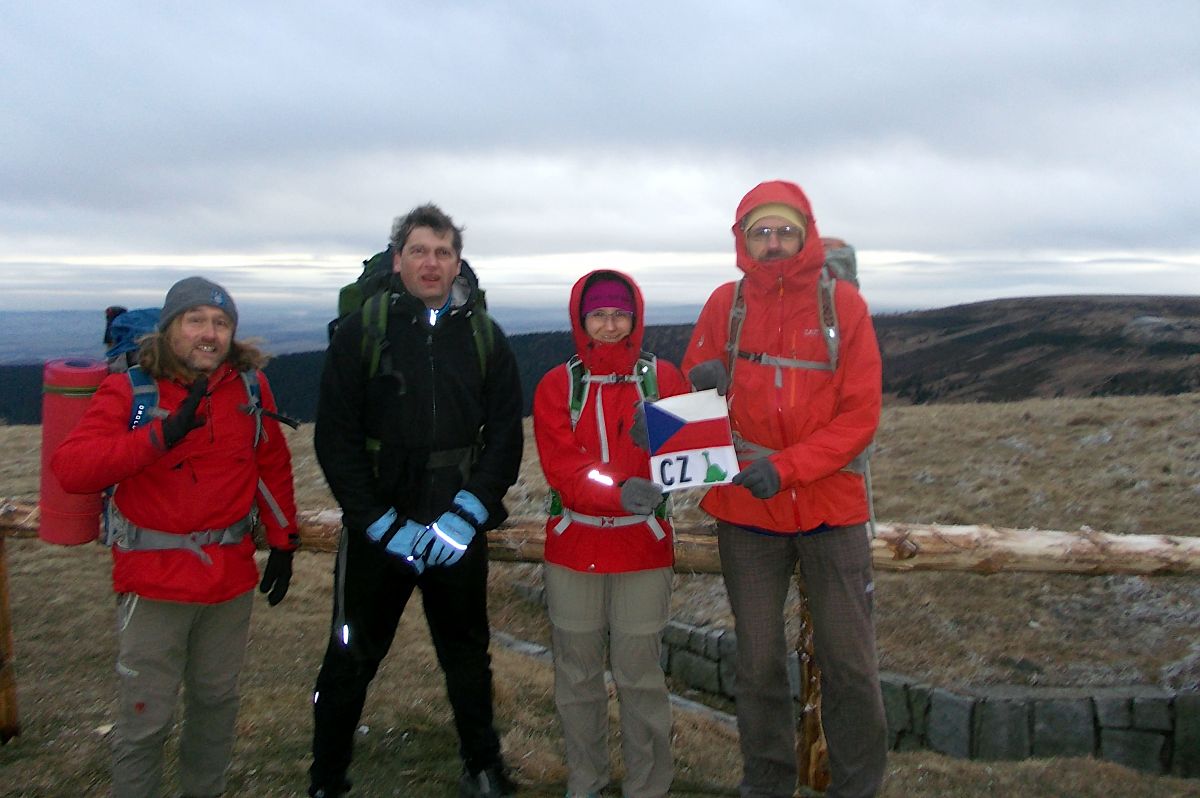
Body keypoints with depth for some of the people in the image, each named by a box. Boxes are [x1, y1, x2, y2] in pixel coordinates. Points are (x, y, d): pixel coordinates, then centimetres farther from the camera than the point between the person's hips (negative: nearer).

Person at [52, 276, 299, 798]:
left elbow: (273, 466, 11)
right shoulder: (129, 390, -9)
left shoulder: (251, 386, 1)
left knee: (216, 700, 18)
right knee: (146, 719, 2)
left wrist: (282, 541, 10)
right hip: (155, 583, -3)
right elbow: (69, 469, -21)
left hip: (231, 579, 4)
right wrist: (163, 433, -30)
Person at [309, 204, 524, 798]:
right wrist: (380, 522, -13)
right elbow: (335, 437, -6)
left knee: (467, 654, 16)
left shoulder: (484, 336, 4)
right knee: (351, 659, 7)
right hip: (377, 529, -2)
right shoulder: (361, 331, -2)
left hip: (459, 528, 2)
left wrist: (469, 512, -10)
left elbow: (506, 433, 2)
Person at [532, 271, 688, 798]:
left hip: (643, 547, -1)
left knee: (639, 675, 2)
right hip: (573, 548, 1)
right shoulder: (557, 385, 2)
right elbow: (560, 466, -10)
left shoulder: (663, 378, 3)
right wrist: (619, 491, -27)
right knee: (577, 673, 11)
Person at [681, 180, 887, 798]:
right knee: (758, 664, 12)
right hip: (746, 513, 1)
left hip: (831, 508, -1)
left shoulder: (842, 303, -3)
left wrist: (786, 468, -19)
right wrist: (703, 382, -19)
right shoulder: (726, 304, 2)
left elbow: (861, 414, -8)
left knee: (849, 665, 5)